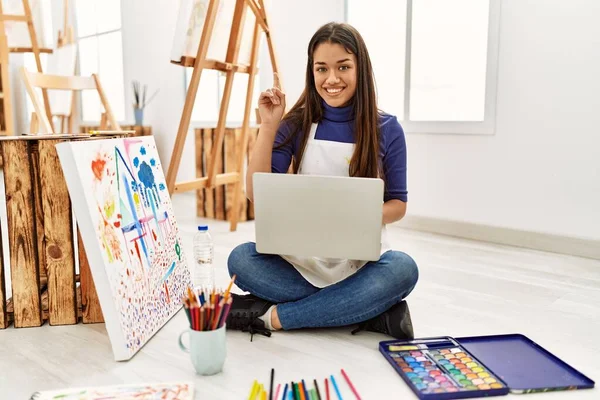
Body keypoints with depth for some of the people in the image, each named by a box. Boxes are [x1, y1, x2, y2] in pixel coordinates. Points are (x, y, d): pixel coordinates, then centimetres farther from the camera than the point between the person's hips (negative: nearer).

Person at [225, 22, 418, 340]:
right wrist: (268, 126, -15)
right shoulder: (297, 124, -1)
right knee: (241, 259, -26)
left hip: (362, 261, 0)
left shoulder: (386, 129, -3)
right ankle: (372, 311, -23)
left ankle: (274, 316, -24)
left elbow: (398, 204, 2)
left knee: (402, 270, -32)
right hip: (303, 259, 1)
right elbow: (258, 195, -8)